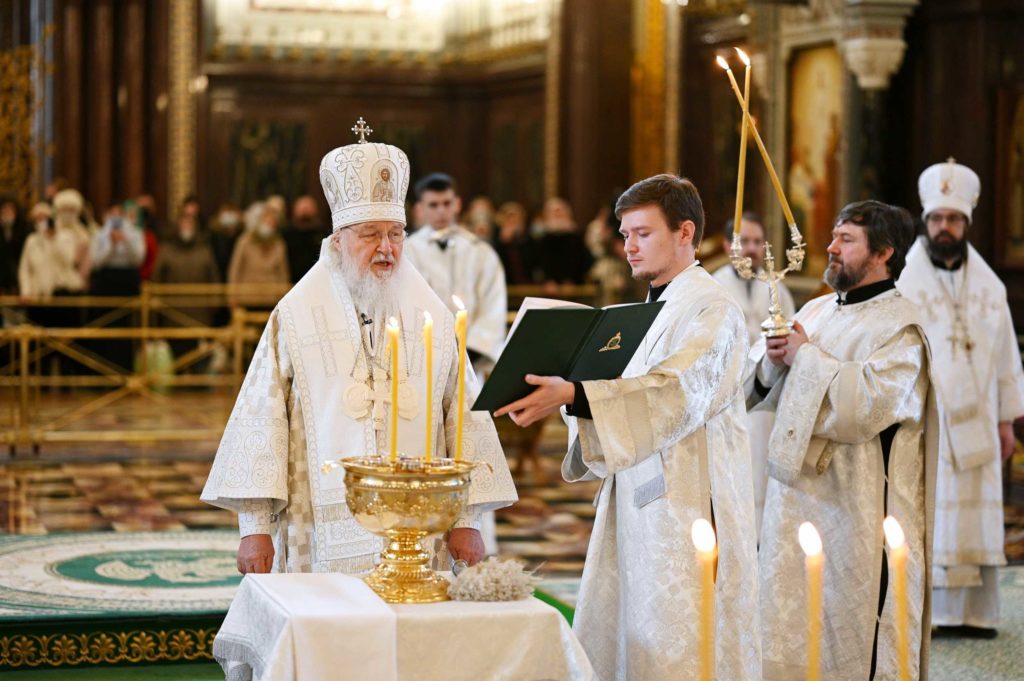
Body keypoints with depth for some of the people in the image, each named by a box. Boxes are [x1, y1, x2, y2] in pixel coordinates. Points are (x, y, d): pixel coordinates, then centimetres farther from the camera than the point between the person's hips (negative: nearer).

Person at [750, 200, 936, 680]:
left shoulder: (900, 328, -10)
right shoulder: (815, 312, 12)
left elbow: (867, 402, -25)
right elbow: (760, 388, 15)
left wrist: (804, 356, -15)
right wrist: (774, 361, -7)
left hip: (856, 506, -7)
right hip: (797, 494, 7)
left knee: (854, 639, 1)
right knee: (792, 637, 11)